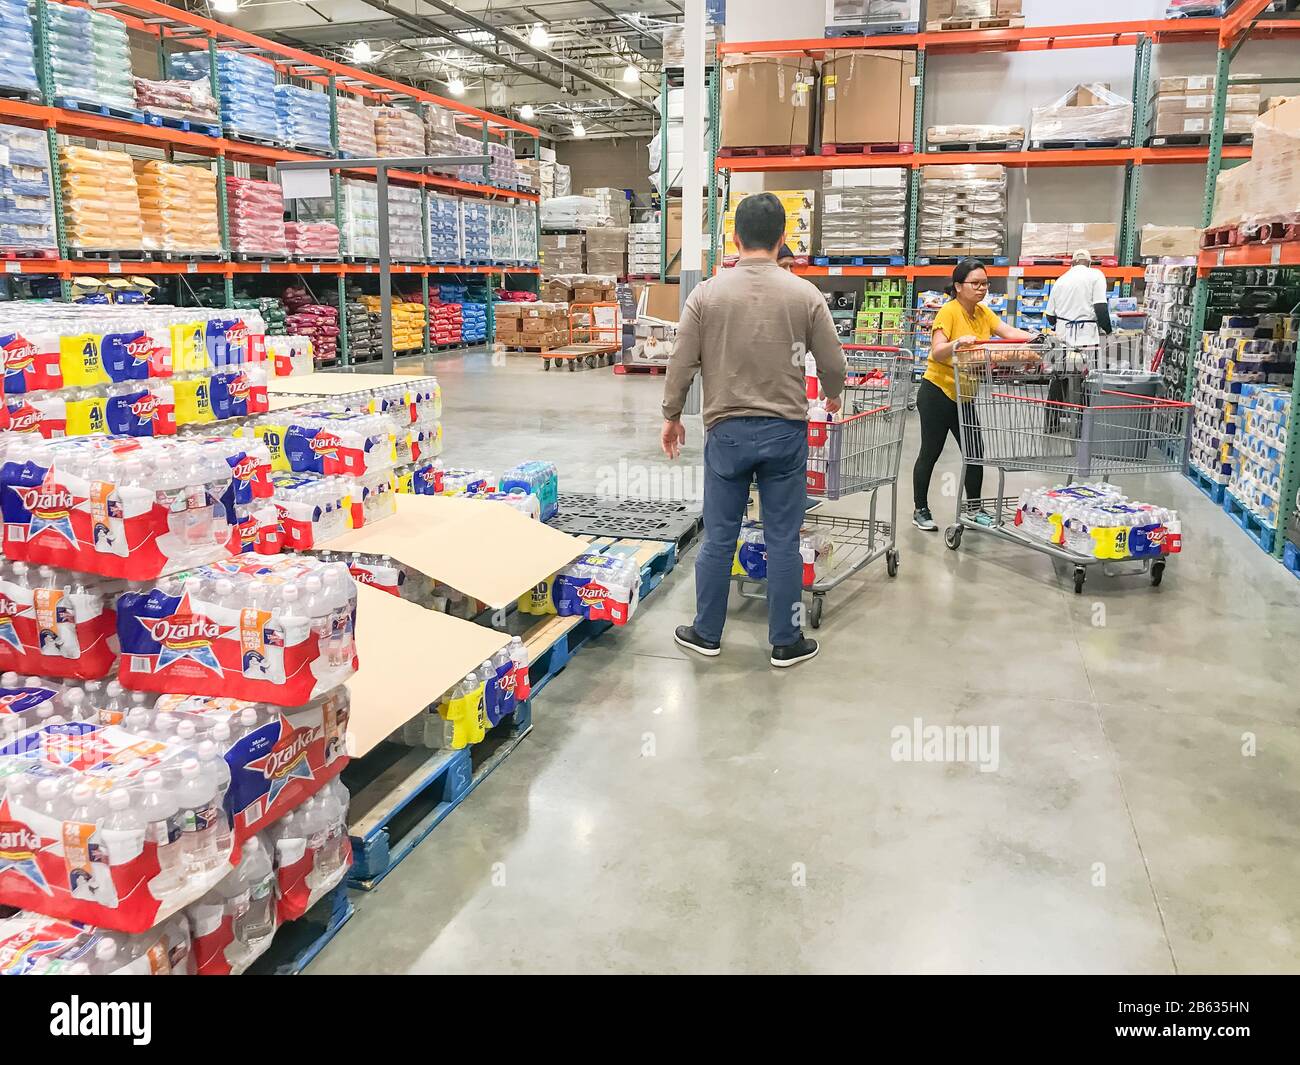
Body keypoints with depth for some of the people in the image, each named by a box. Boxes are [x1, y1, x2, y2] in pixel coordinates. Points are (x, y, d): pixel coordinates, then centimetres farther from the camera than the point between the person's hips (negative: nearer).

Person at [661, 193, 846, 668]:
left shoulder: (707, 293, -3)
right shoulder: (804, 294, -3)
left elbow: (681, 364, -1)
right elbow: (832, 364, 3)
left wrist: (671, 416, 13)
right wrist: (832, 397, 24)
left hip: (727, 431, 0)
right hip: (785, 431, 0)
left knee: (718, 539, 11)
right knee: (783, 541, 8)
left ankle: (706, 634, 24)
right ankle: (786, 642, 18)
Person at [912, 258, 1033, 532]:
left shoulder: (983, 311, 5)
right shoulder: (949, 311, -16)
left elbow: (1008, 331, -7)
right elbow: (937, 353, -26)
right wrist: (957, 343, -45)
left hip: (964, 395, 7)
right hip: (937, 392, -7)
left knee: (975, 451, 7)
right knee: (930, 453, 2)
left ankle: (974, 509, 21)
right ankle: (921, 511, 15)